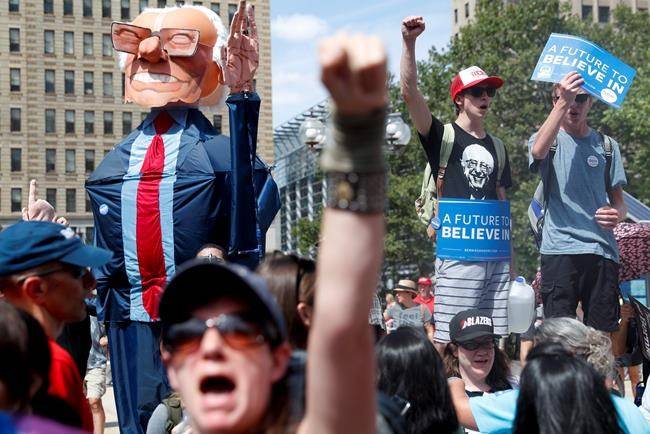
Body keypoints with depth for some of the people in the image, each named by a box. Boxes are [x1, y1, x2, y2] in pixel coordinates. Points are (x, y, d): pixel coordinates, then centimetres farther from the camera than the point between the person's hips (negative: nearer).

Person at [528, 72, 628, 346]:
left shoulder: (606, 145, 17)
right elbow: (538, 151, -19)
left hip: (602, 249, 3)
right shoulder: (549, 140, 8)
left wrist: (617, 214, -7)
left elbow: (618, 201, 18)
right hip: (559, 249, -3)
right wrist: (563, 102, -26)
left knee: (602, 334, 3)